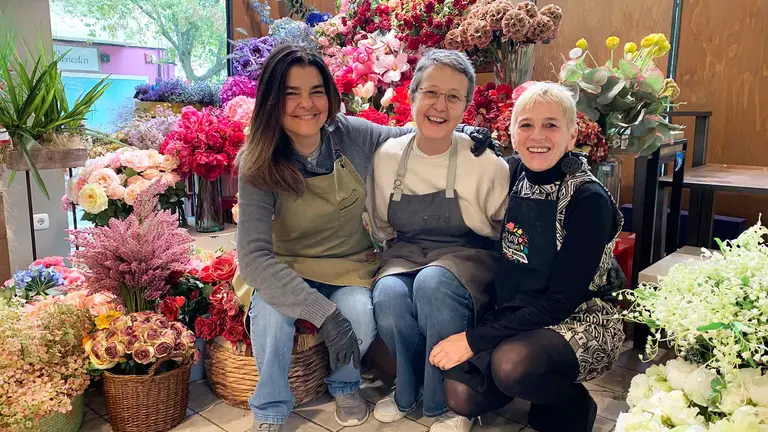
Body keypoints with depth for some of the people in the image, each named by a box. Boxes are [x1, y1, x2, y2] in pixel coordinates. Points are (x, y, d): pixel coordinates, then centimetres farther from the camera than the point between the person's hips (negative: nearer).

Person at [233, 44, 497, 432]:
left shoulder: (352, 135, -11)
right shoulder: (258, 166, -17)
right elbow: (254, 254, -25)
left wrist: (460, 132, -13)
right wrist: (323, 312, -35)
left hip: (350, 268, 1)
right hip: (285, 274, -1)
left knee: (360, 315, -30)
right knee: (271, 313, -32)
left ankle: (345, 386, 7)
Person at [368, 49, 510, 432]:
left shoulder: (487, 163, -10)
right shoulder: (387, 156, -1)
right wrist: (392, 267, 0)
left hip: (466, 258, -2)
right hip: (406, 256, 3)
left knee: (433, 282, -37)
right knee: (387, 298, -32)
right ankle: (411, 389, 2)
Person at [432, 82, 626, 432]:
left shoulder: (589, 201, -18)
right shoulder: (513, 176, -2)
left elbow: (560, 301, -20)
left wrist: (476, 339, -22)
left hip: (579, 321, -5)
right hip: (514, 320, 5)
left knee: (511, 363, -33)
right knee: (461, 396, -14)